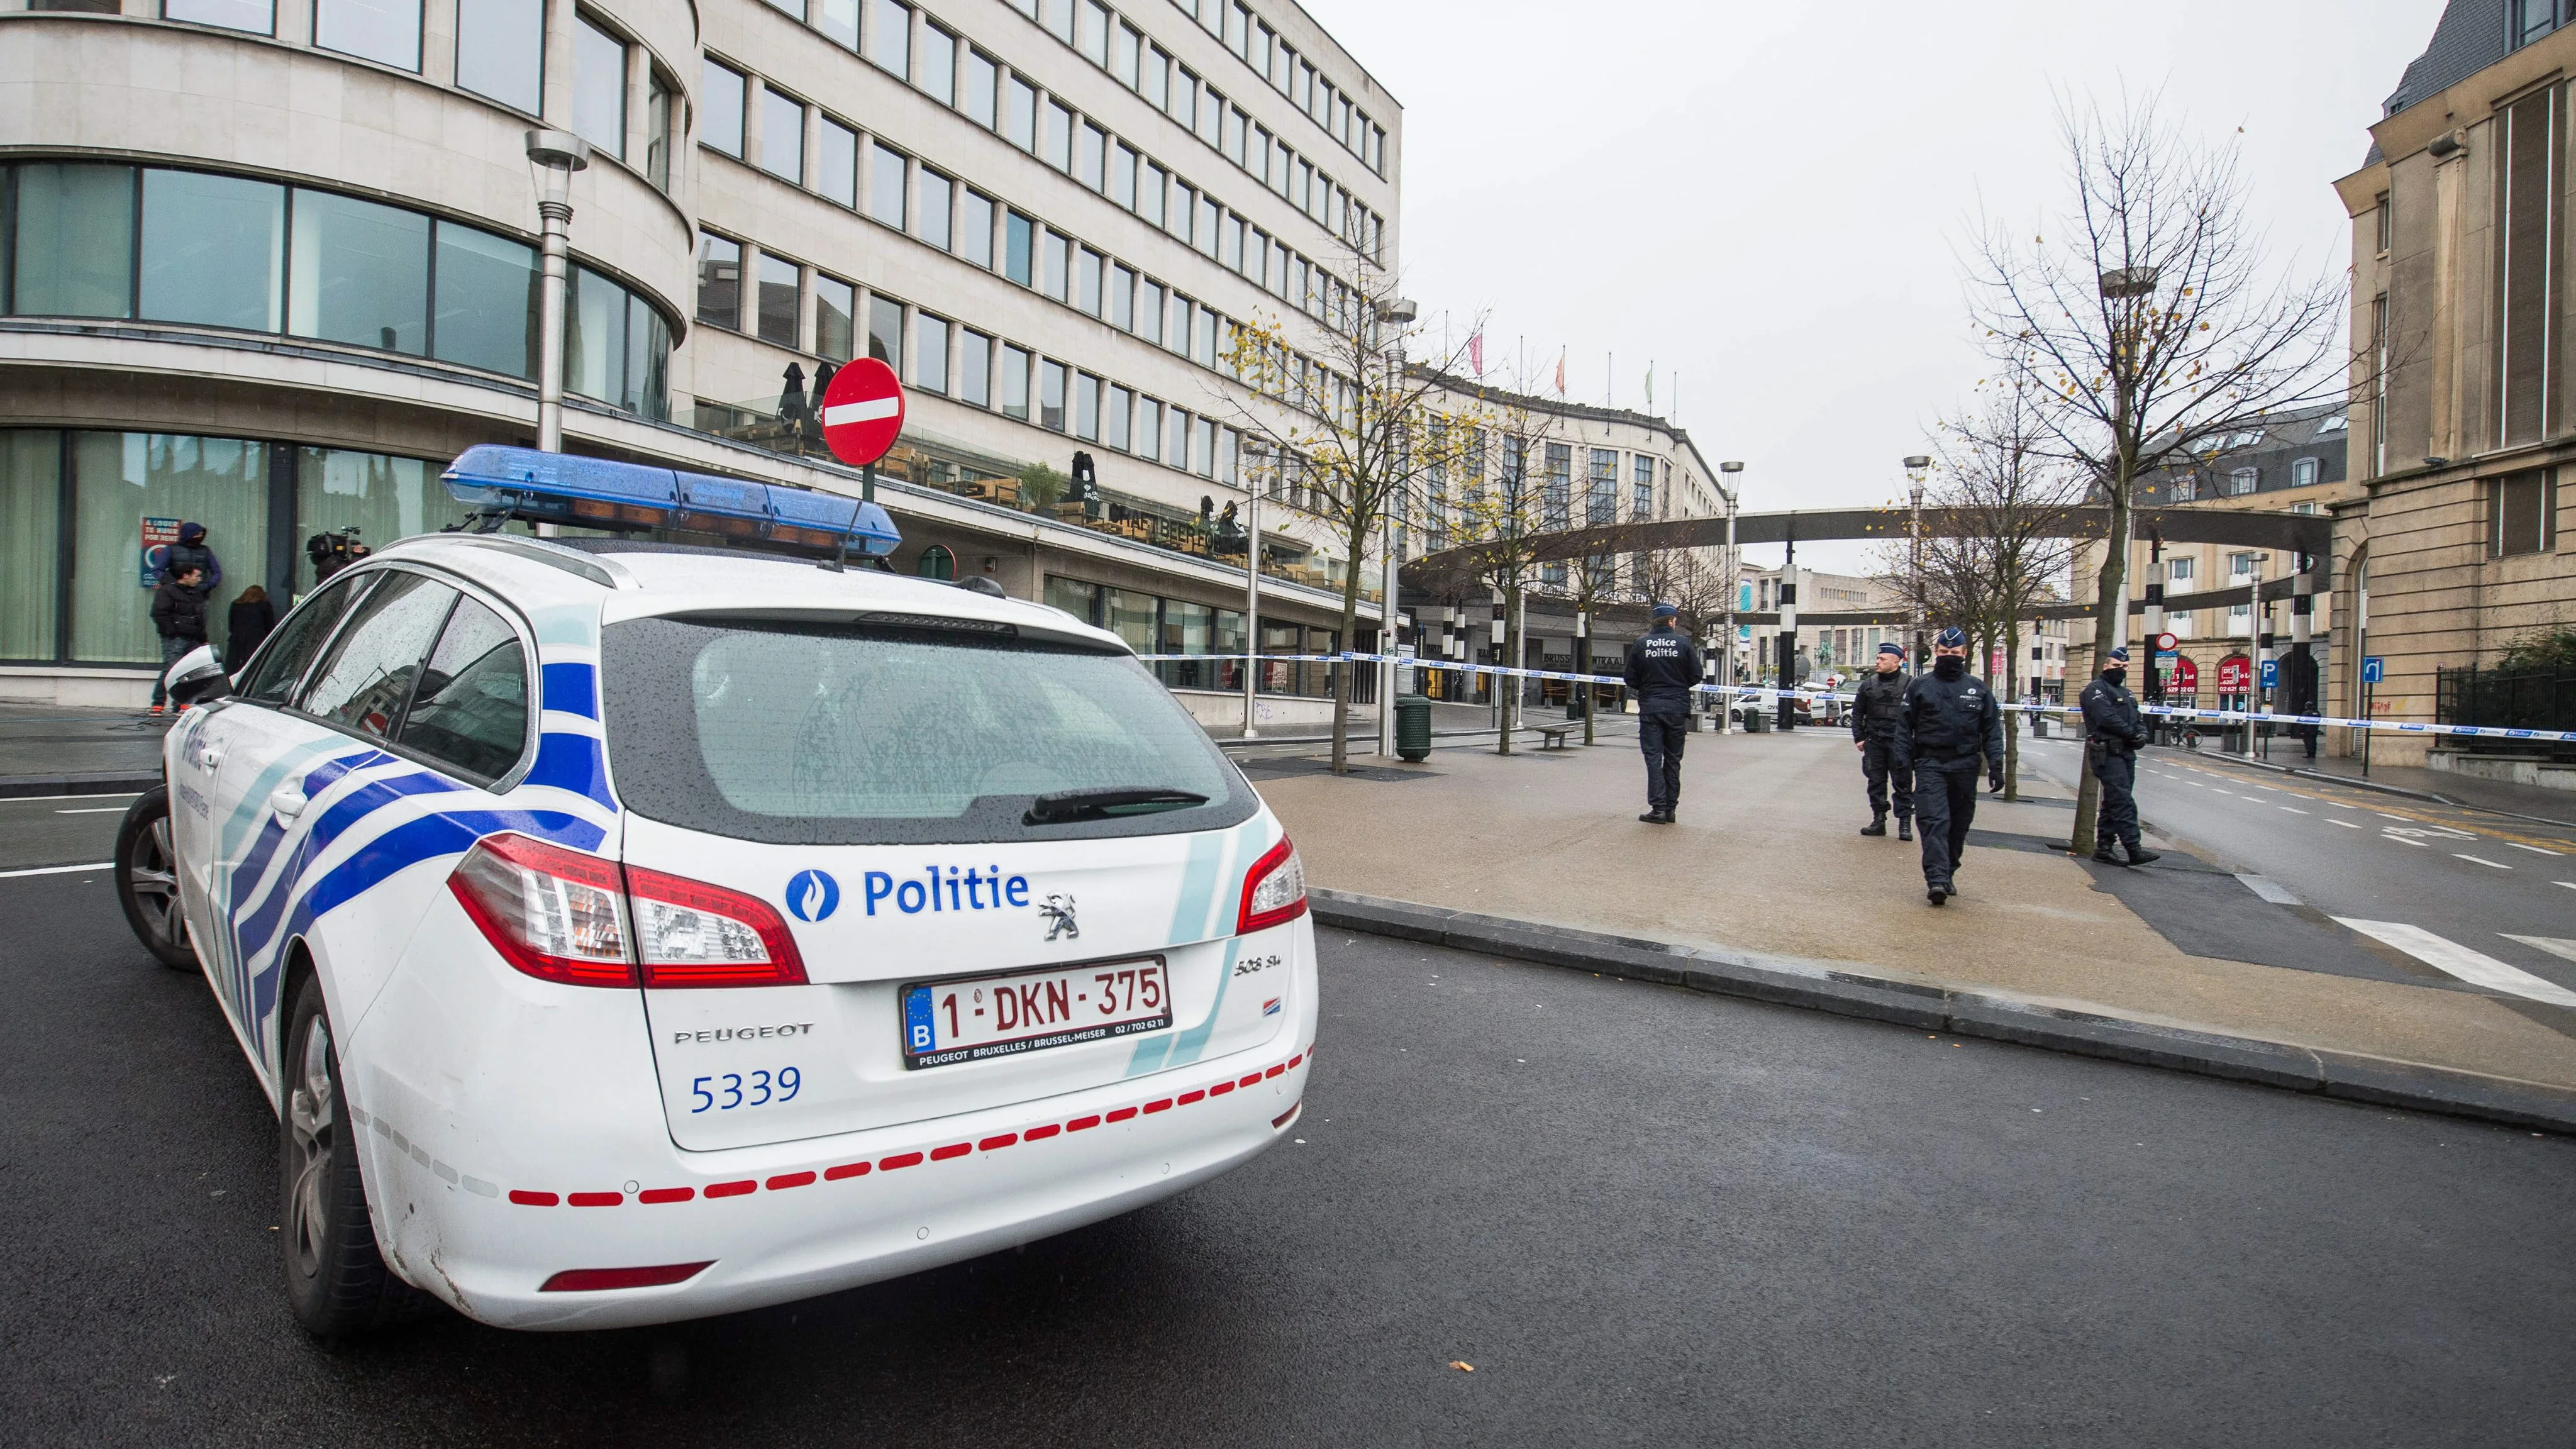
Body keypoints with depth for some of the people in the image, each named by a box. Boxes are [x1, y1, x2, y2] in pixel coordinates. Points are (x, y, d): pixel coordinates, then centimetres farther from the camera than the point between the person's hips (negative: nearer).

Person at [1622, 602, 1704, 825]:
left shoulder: (1640, 644, -2)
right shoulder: (1684, 643, -3)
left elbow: (1630, 679, 0)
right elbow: (1696, 676, -2)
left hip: (1650, 707, -1)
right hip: (1677, 708, 1)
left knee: (1653, 757, 1)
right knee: (1673, 759, 10)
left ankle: (1658, 808, -4)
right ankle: (1670, 808, 13)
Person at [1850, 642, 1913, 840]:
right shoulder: (1868, 684, 9)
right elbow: (1857, 713, 14)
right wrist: (1859, 738, 8)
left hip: (1899, 742, -4)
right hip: (1874, 741, 4)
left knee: (1903, 783, -1)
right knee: (1876, 782, 8)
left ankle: (1905, 823, 4)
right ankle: (1879, 820, 16)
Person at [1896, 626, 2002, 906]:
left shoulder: (1979, 689, 11)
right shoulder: (1919, 686, 7)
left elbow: (1992, 730, 10)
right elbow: (1904, 726, 6)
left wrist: (1995, 766, 1)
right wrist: (1903, 763, -2)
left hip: (1965, 765, 2)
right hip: (1930, 764, -2)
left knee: (1959, 825, 10)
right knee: (1935, 822, -14)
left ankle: (1948, 873, 24)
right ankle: (1936, 879, -20)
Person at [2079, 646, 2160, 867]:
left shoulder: (2126, 694, 25)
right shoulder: (2096, 689, -4)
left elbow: (2138, 719, 20)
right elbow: (2106, 718, -17)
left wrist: (2142, 734, -2)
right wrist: (2131, 734, -11)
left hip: (2126, 753, 9)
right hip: (2108, 754, -9)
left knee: (2114, 803, 10)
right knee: (2123, 801, -15)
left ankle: (2104, 847, 15)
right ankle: (2133, 849, -20)